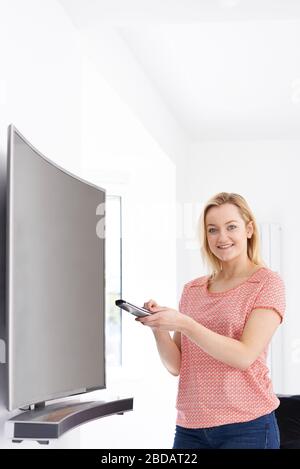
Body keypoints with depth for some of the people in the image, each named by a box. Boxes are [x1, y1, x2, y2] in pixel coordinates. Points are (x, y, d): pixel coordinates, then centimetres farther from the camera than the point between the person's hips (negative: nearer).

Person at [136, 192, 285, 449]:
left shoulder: (267, 282, -4)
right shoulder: (192, 289, 9)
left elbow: (245, 356, -14)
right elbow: (176, 365, 7)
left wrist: (183, 324, -21)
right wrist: (158, 326, -11)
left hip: (246, 425, -4)